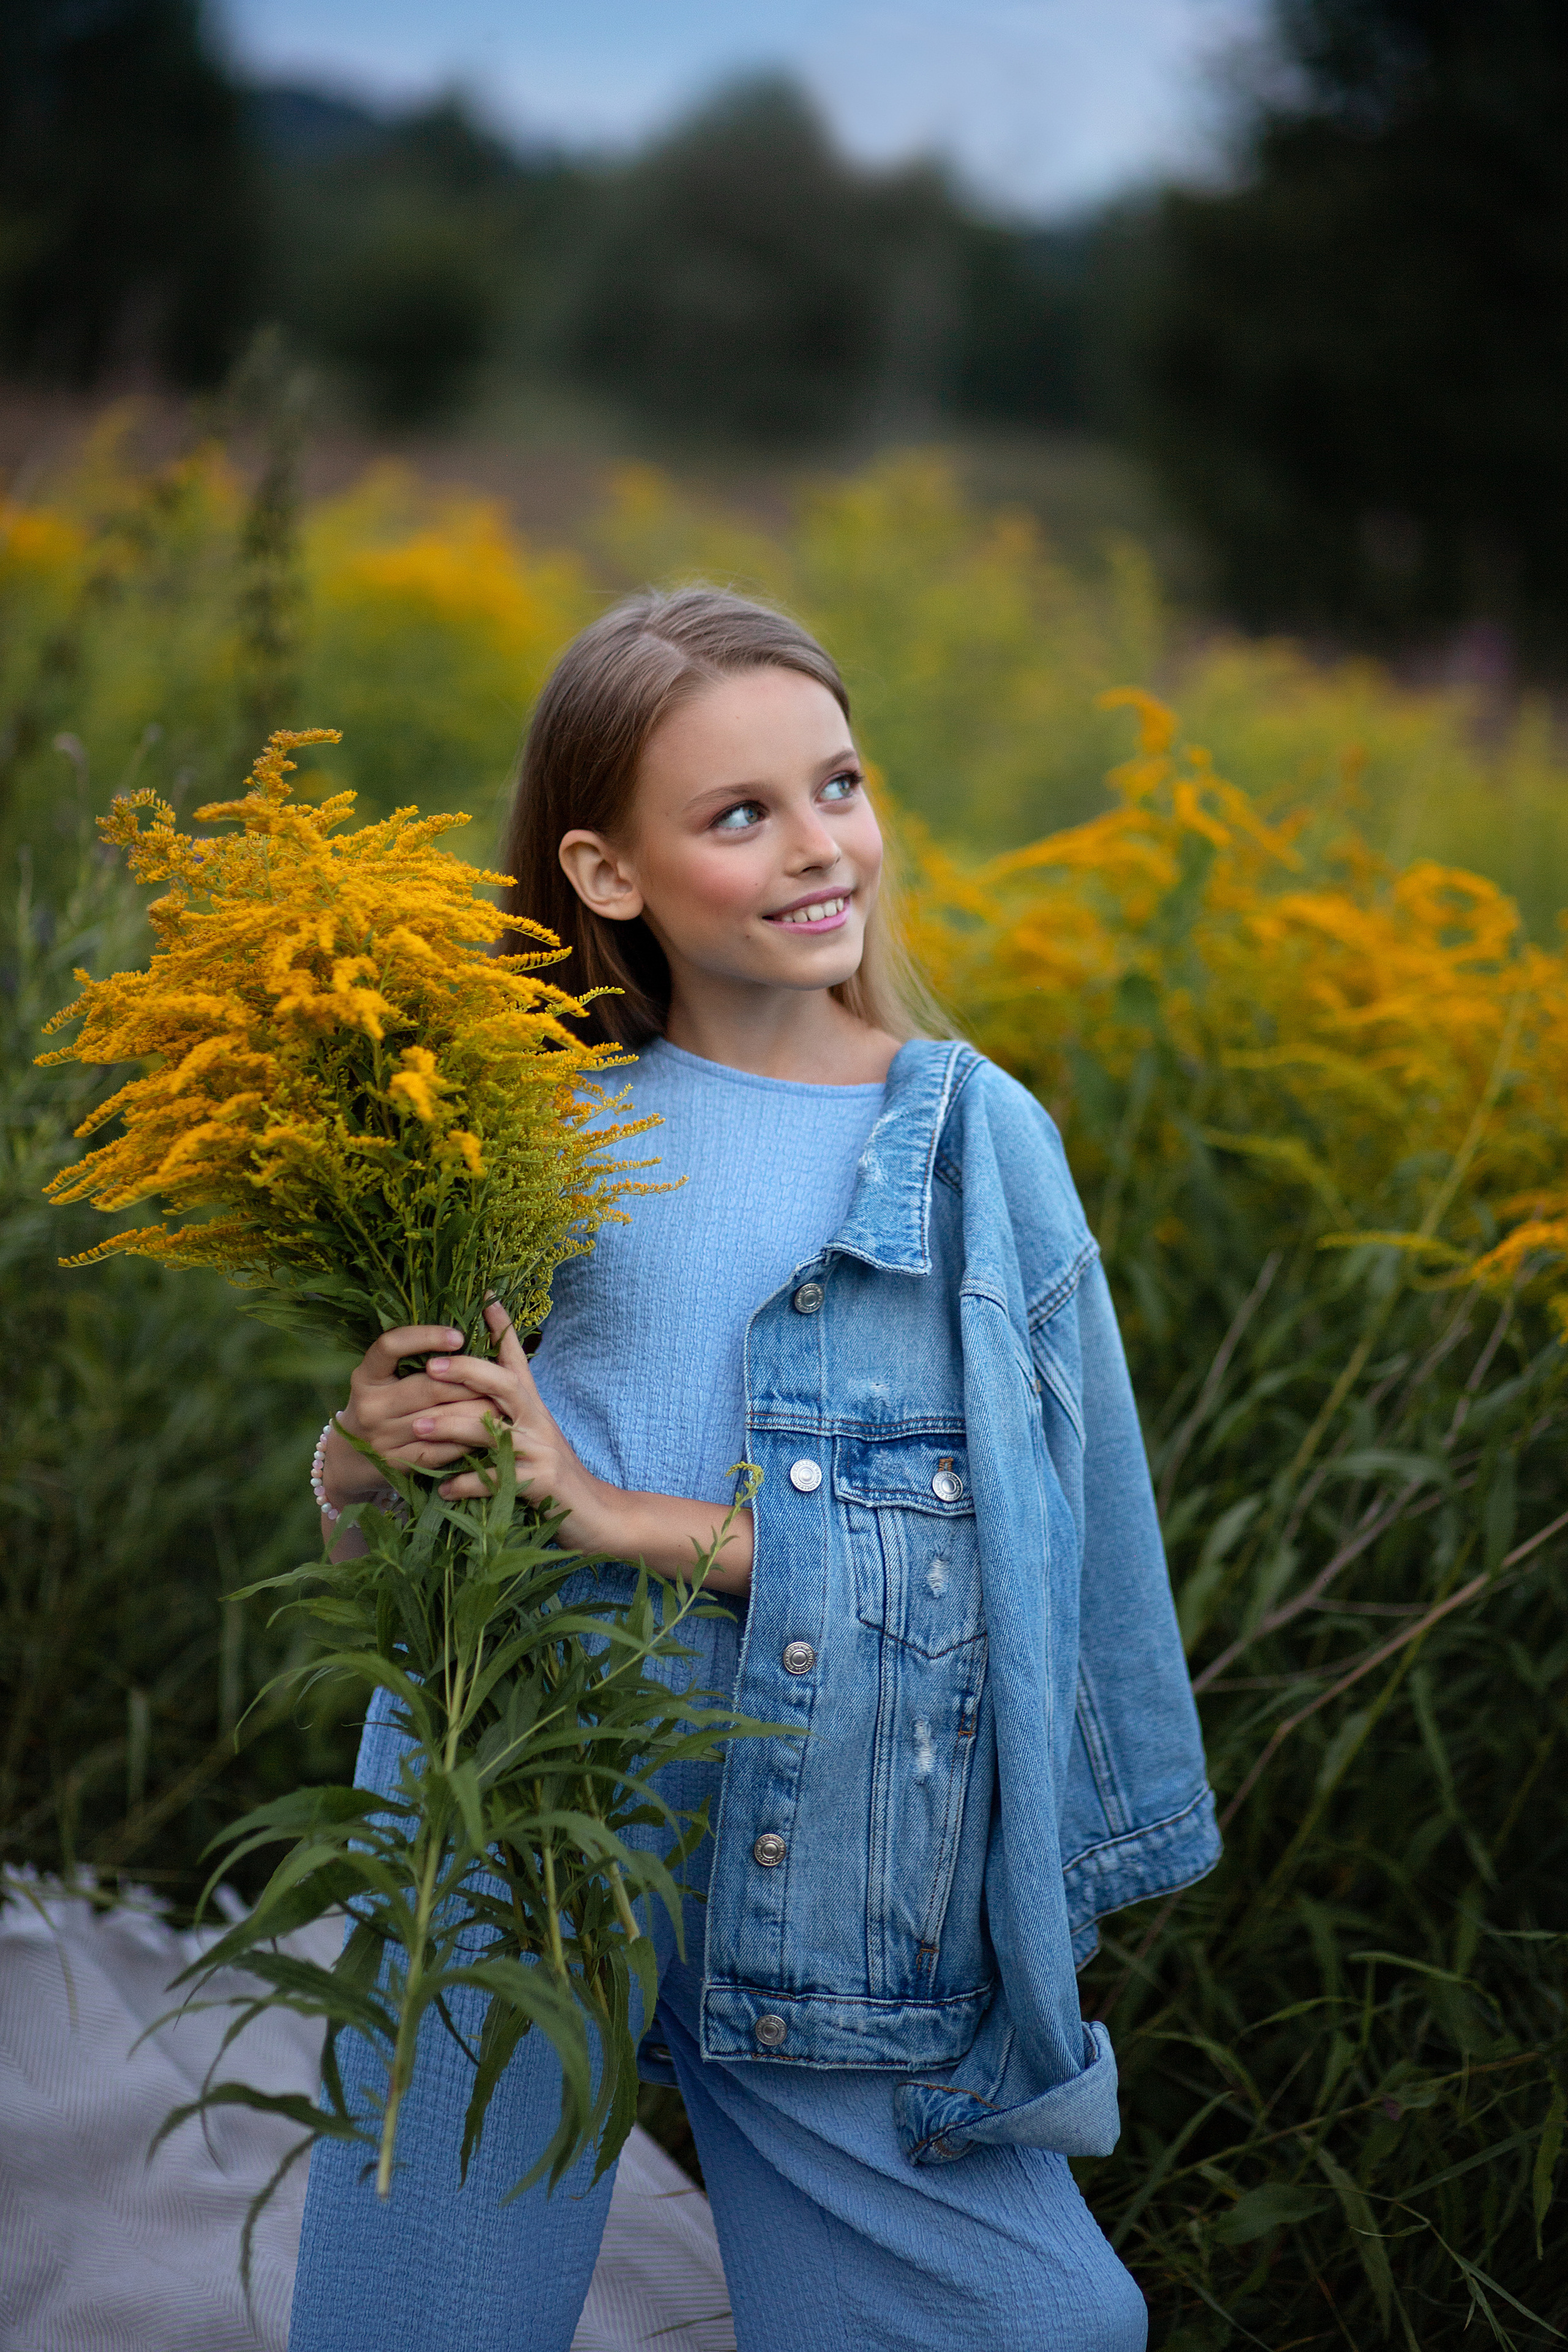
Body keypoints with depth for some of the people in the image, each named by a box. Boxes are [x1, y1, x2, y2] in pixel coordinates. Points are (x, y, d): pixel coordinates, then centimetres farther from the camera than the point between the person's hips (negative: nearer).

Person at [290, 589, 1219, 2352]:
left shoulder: (976, 1142, -1)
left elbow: (1046, 1545, -8)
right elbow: (371, 1519, 10)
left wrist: (639, 1521, -16)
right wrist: (371, 1449, -15)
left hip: (834, 1887, -1)